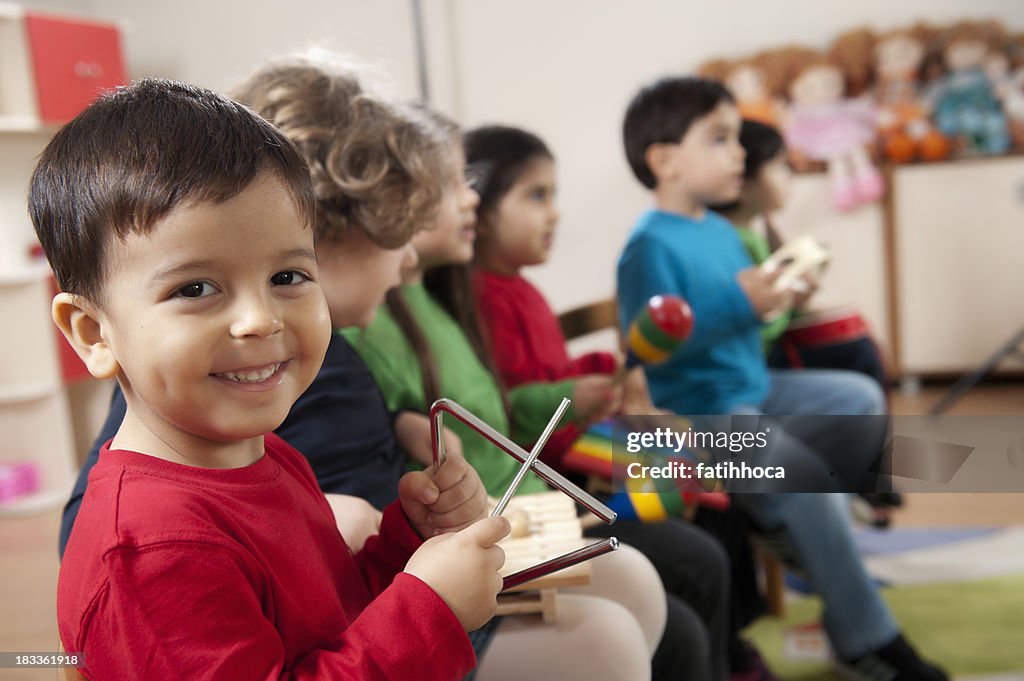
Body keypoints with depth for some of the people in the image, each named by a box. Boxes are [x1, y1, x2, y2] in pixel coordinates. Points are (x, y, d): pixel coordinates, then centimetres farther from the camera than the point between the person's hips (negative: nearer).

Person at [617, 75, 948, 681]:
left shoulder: (722, 232, 13)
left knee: (861, 398, 9)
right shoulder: (650, 245, -17)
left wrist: (778, 295, 6)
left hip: (753, 388, 10)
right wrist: (739, 305, -28)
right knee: (807, 478, -24)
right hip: (696, 410, -10)